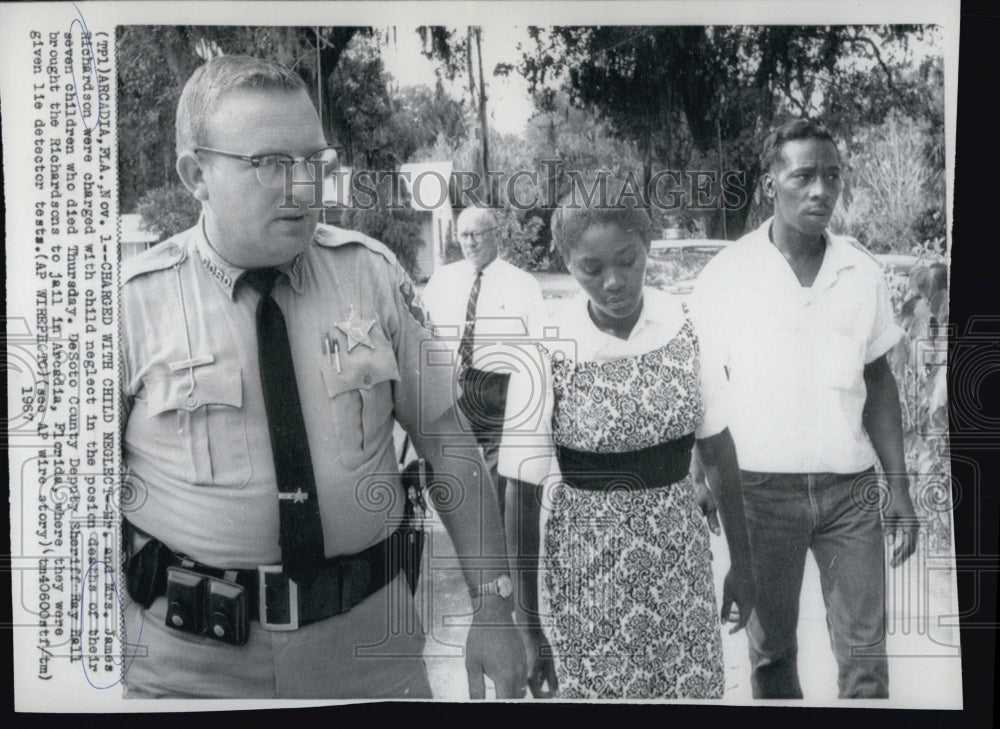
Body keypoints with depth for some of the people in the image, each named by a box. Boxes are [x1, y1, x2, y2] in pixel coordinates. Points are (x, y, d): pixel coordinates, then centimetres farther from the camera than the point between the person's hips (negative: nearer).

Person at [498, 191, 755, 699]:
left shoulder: (686, 327, -7)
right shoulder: (548, 350, -15)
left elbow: (717, 448, 3)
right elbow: (524, 492, -10)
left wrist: (741, 560, 8)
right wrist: (529, 625, -7)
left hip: (681, 557, 3)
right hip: (586, 567, -2)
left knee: (697, 687, 11)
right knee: (595, 689, 10)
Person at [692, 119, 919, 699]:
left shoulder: (863, 272, 2)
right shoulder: (727, 275, -7)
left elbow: (878, 380, 9)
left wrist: (899, 485, 6)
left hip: (851, 487, 2)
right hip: (762, 488, -2)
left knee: (867, 656, 7)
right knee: (772, 651, 12)